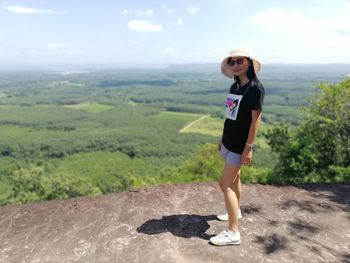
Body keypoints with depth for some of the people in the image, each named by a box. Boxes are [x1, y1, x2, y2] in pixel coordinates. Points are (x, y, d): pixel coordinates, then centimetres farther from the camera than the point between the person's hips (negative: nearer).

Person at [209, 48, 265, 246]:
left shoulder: (256, 87, -15)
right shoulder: (235, 86, 8)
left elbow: (256, 119, -18)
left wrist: (249, 148, -20)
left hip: (240, 144, -8)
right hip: (229, 141, 8)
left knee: (225, 183, -7)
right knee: (234, 179, 21)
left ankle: (233, 233, 2)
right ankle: (236, 211, 42)